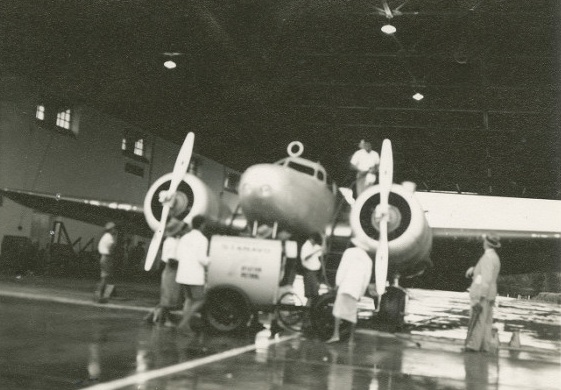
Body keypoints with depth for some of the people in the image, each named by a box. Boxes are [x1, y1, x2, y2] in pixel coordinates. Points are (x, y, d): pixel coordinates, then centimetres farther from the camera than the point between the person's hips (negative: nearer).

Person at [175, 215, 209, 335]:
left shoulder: (184, 238, 9)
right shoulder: (202, 239, -10)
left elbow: (179, 257, 6)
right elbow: (202, 258, -17)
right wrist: (209, 262, 3)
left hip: (182, 275, 6)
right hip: (195, 276, -6)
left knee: (189, 299, 18)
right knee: (199, 301, 6)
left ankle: (186, 326, 11)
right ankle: (184, 323, -5)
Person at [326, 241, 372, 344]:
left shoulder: (349, 251, 11)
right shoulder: (368, 260, 23)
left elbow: (342, 268, -1)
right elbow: (367, 278, 18)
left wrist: (337, 283, -1)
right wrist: (361, 293, 20)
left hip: (345, 286, -4)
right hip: (357, 289, 4)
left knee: (338, 308, -7)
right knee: (352, 311, 10)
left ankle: (336, 334, -20)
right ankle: (352, 338, 8)